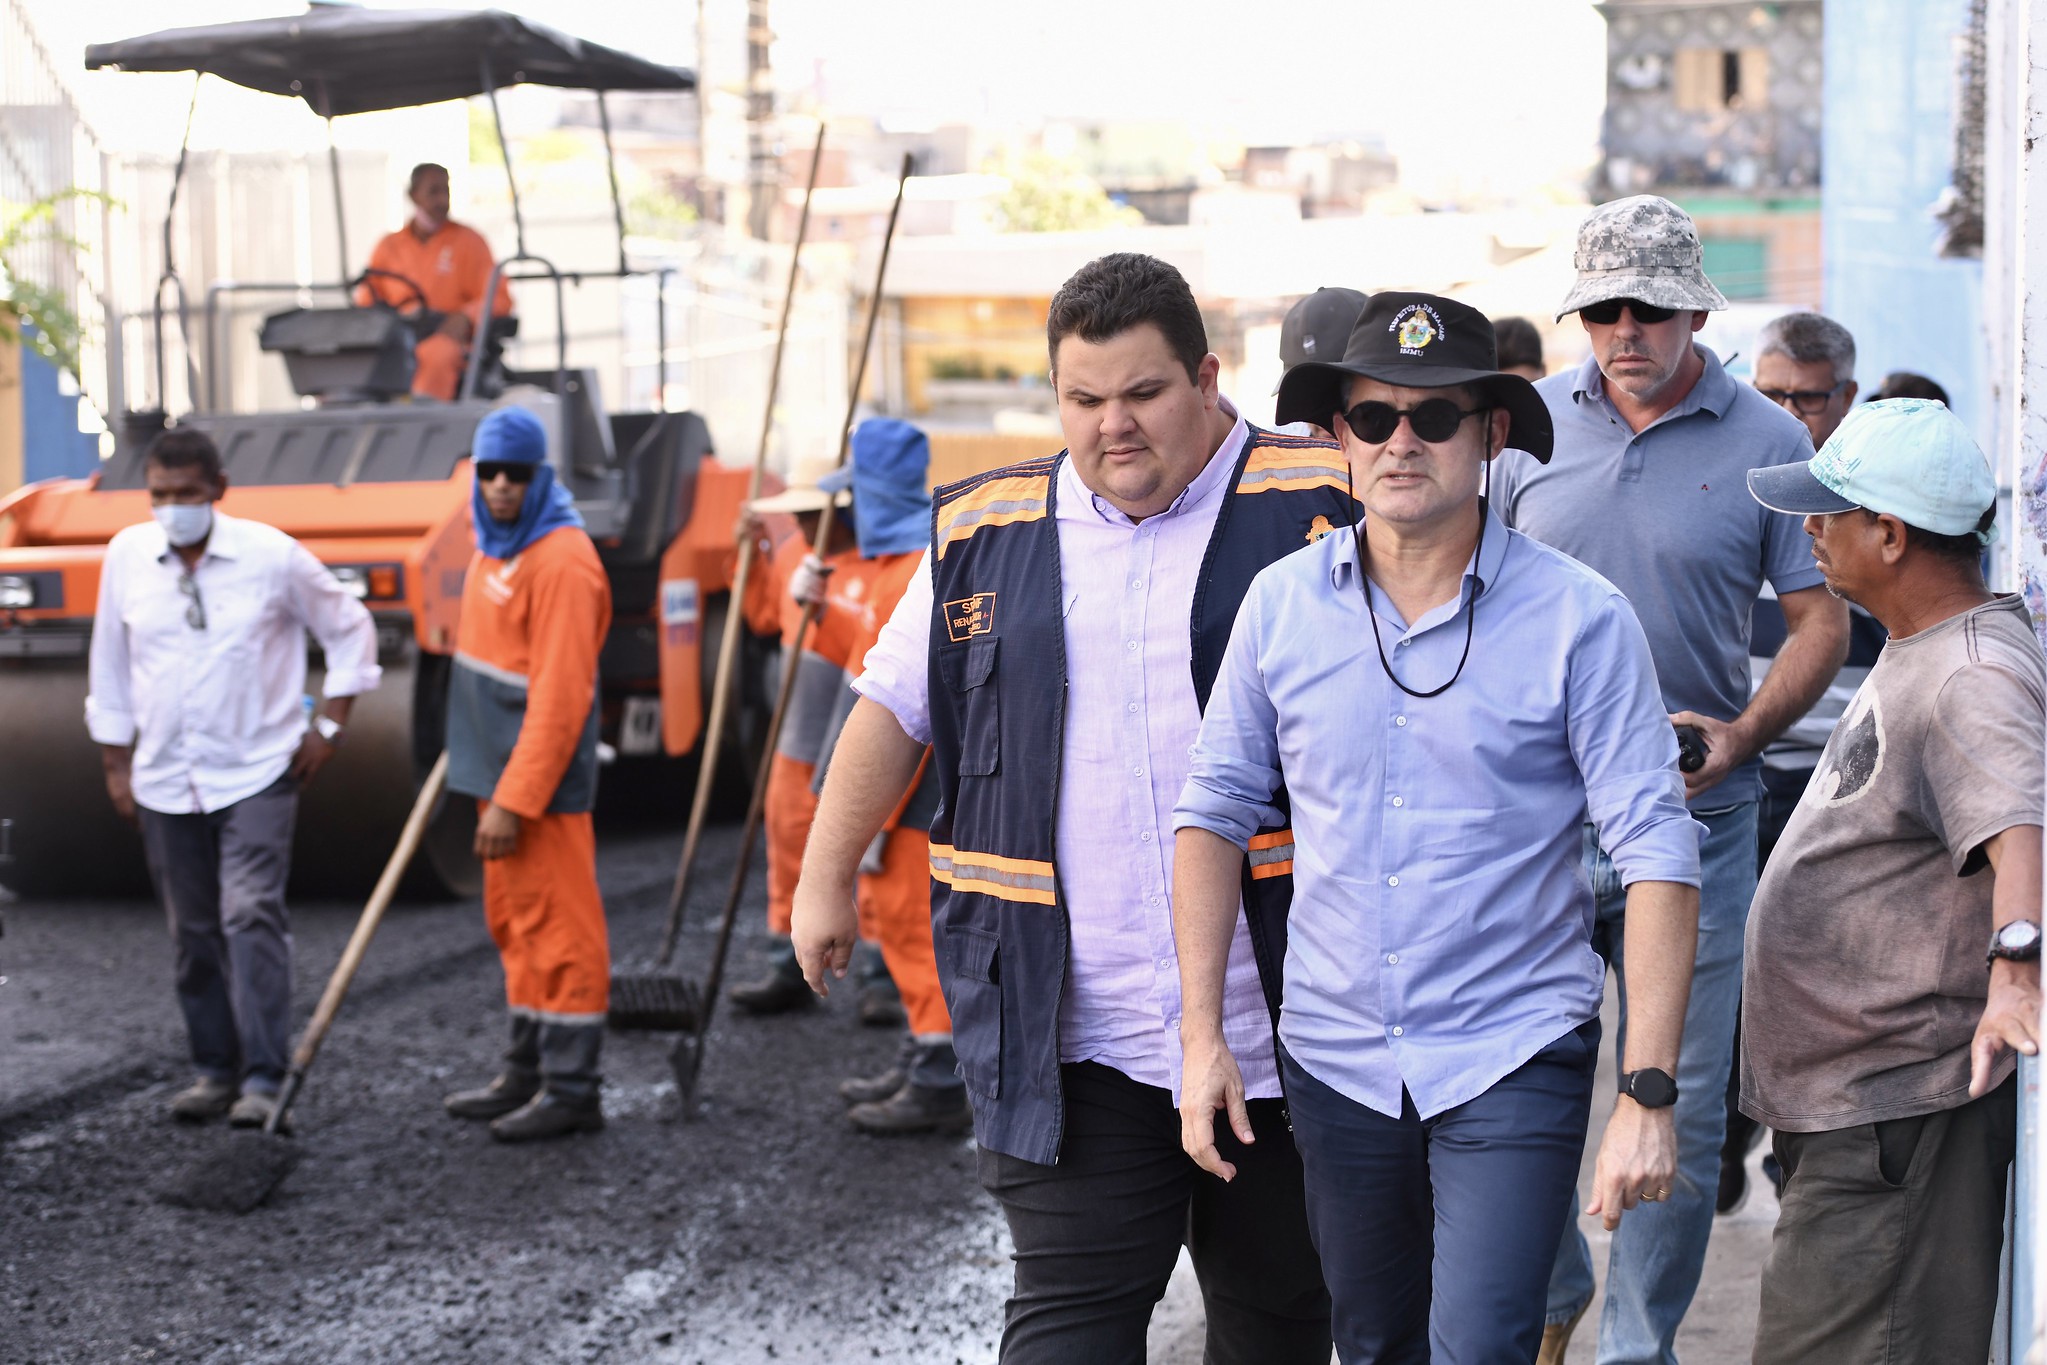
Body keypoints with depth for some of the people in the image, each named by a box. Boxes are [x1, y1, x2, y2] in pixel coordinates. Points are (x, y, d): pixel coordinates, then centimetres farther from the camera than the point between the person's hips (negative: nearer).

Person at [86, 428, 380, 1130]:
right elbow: (110, 665, 11)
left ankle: (264, 1078, -15)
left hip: (257, 774, -4)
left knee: (251, 916, -15)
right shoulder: (126, 557, 0)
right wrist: (116, 765, 11)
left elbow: (349, 629, 5)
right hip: (163, 782, 4)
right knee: (194, 933, 9)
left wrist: (329, 723, 1)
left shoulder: (271, 555, -8)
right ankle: (216, 1069, 20)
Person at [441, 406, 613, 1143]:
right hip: (497, 769, 10)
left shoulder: (561, 562, -19)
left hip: (542, 781, -10)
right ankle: (528, 1072, 27)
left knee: (559, 926, -4)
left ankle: (571, 1090, 2)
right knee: (515, 922, 17)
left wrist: (516, 801, -23)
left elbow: (560, 697, -22)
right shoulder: (496, 544, 12)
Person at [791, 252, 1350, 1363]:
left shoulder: (1318, 503, -1)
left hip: (1275, 1021, -1)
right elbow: (894, 704, 18)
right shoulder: (985, 533, 9)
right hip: (1070, 1035, 1)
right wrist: (825, 878, 20)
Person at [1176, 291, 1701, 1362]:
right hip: (1334, 1061, 4)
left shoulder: (1580, 619, -10)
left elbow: (1655, 852, -11)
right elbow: (1218, 810, 9)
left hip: (1515, 1062, -4)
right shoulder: (1282, 604, 0)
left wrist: (1648, 1094, -17)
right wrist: (1201, 1034, 2)